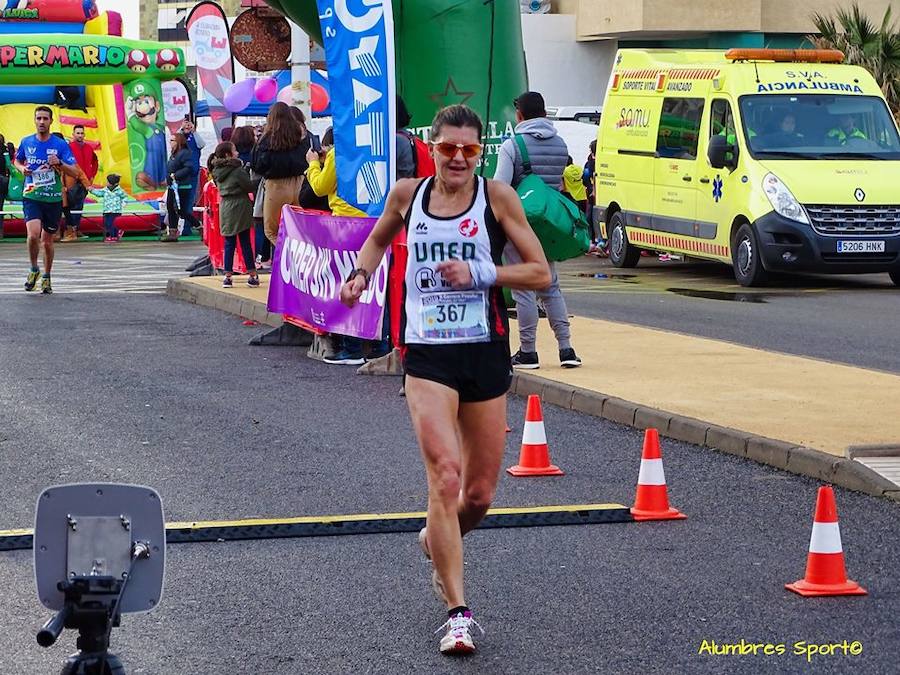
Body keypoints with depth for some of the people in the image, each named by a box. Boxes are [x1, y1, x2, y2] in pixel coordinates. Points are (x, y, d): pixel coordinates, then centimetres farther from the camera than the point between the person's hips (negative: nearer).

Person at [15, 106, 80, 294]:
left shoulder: (60, 144, -3)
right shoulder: (26, 142, 4)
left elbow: (74, 172, -5)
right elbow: (17, 161, 22)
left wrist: (59, 163, -23)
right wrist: (22, 169, 0)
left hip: (53, 198, 0)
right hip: (31, 196, 0)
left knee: (47, 241, 9)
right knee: (33, 234, -21)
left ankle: (46, 277, 28)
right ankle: (34, 269, 3)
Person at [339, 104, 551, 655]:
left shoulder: (497, 197, -3)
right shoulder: (408, 195, 4)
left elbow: (541, 273, -3)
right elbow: (379, 239, 26)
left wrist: (479, 272, -15)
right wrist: (362, 273, 7)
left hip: (486, 354, 1)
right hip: (427, 355, -1)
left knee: (479, 494, 9)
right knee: (445, 477, -17)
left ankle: (436, 541, 44)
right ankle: (457, 613, -13)